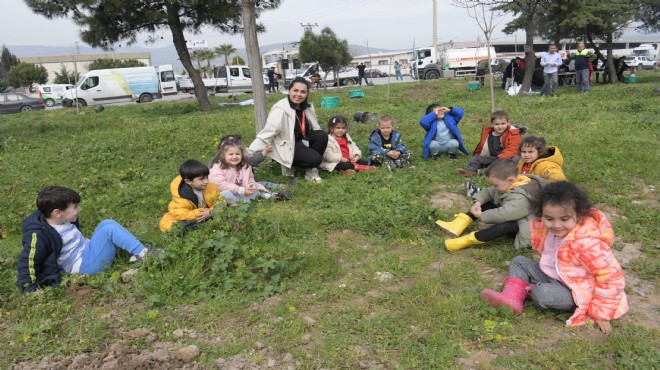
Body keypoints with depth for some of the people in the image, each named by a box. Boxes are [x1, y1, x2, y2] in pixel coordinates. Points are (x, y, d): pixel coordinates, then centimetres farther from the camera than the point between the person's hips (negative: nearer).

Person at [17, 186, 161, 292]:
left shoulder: (63, 221, 8)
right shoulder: (40, 235, -19)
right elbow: (28, 261, -20)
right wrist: (30, 289, -20)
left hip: (88, 250, 9)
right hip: (85, 265, -9)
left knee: (107, 223, -2)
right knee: (109, 229, -22)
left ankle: (139, 250, -12)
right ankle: (142, 253, -21)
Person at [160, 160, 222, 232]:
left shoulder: (211, 188, -15)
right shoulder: (181, 194, -28)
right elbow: (178, 214, -32)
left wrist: (211, 212, -31)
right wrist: (198, 214, -35)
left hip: (208, 217, 3)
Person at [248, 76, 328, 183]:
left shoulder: (306, 107, -2)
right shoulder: (280, 109, -22)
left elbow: (315, 129, 6)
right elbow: (266, 134, -25)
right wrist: (249, 154, -30)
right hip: (286, 147, -7)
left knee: (322, 135, -20)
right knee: (315, 159, -26)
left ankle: (311, 169, -4)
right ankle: (288, 164, 1)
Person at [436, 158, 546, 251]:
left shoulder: (520, 198, -33)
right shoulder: (506, 185, -5)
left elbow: (502, 214, -43)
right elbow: (488, 192, 4)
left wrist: (482, 216, -31)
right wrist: (478, 201, -14)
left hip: (519, 227, -10)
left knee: (504, 225, -41)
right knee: (485, 204, 1)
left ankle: (469, 240, -43)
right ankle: (458, 225, -15)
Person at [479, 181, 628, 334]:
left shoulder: (587, 243, -31)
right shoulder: (550, 229, -9)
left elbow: (612, 277, -28)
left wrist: (601, 313, -24)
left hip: (573, 291, -8)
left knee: (542, 293, -34)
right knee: (519, 262, 3)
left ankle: (528, 289, 3)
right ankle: (512, 298, -18)